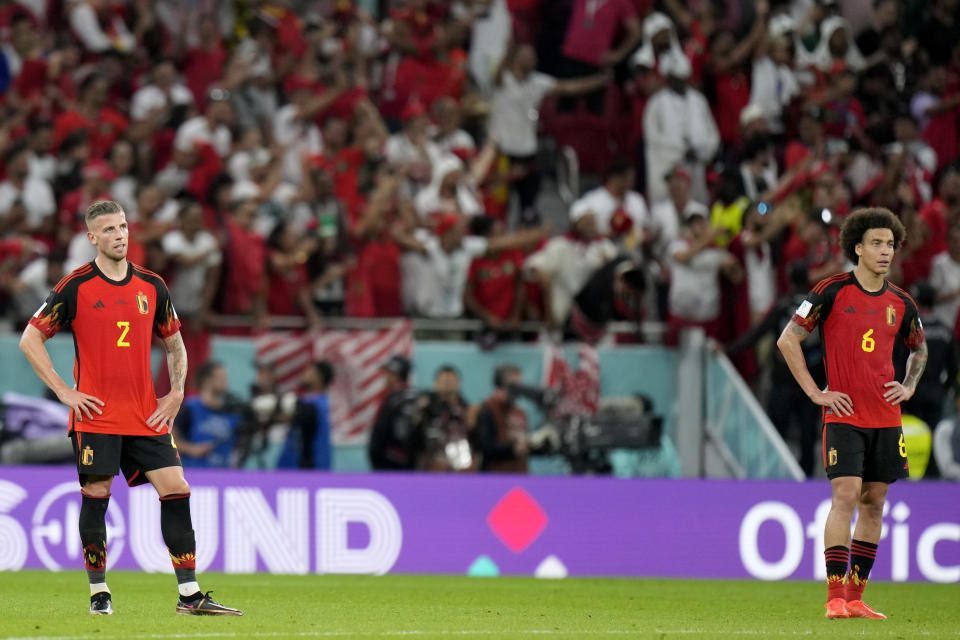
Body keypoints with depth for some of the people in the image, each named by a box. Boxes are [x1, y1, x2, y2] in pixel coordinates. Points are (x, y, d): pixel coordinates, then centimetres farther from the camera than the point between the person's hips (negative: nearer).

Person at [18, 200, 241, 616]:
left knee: (176, 491, -5)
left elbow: (174, 344, 22)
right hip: (95, 415, -3)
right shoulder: (76, 287, -2)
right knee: (96, 497, -3)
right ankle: (98, 593, 10)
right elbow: (30, 340, 0)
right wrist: (63, 392, -6)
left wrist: (176, 393, 8)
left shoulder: (151, 286, 9)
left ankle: (189, 594, -2)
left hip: (146, 416, 3)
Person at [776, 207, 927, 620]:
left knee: (873, 503, 5)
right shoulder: (834, 291, -5)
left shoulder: (901, 303, 9)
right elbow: (788, 340, -3)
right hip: (844, 414, -5)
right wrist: (815, 392, -7)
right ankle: (835, 598, -15)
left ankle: (855, 597, 11)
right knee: (846, 496, -14)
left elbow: (919, 348, 29)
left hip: (886, 417, 5)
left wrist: (908, 387, 12)